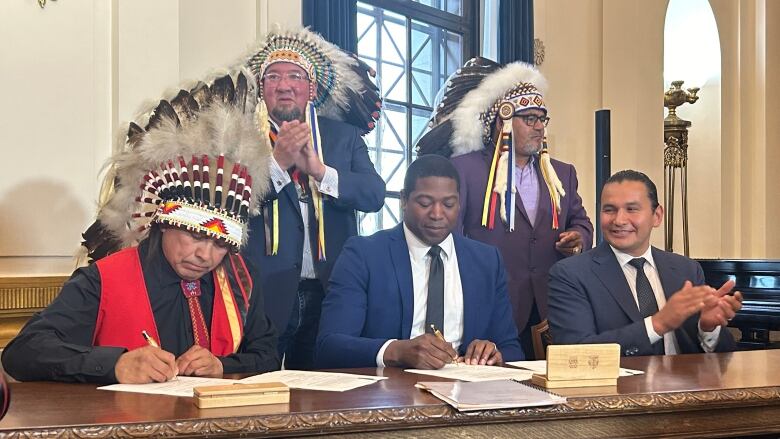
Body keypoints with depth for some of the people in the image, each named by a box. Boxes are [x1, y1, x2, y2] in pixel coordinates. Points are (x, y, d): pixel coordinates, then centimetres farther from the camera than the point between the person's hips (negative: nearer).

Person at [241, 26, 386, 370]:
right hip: (265, 292, -2)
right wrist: (278, 161, -20)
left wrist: (320, 170, -16)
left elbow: (374, 194, -5)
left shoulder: (345, 136, 9)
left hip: (329, 290, 3)